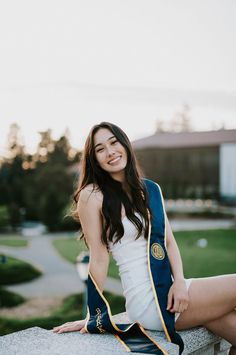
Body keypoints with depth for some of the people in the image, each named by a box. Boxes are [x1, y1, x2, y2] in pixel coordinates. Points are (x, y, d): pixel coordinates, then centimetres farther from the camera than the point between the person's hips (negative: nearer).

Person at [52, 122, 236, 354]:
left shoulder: (149, 189, 12)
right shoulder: (92, 195, -7)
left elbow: (169, 241, 8)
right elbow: (98, 259, -8)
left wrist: (179, 281, -8)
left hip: (173, 288, 6)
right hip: (147, 299, -6)